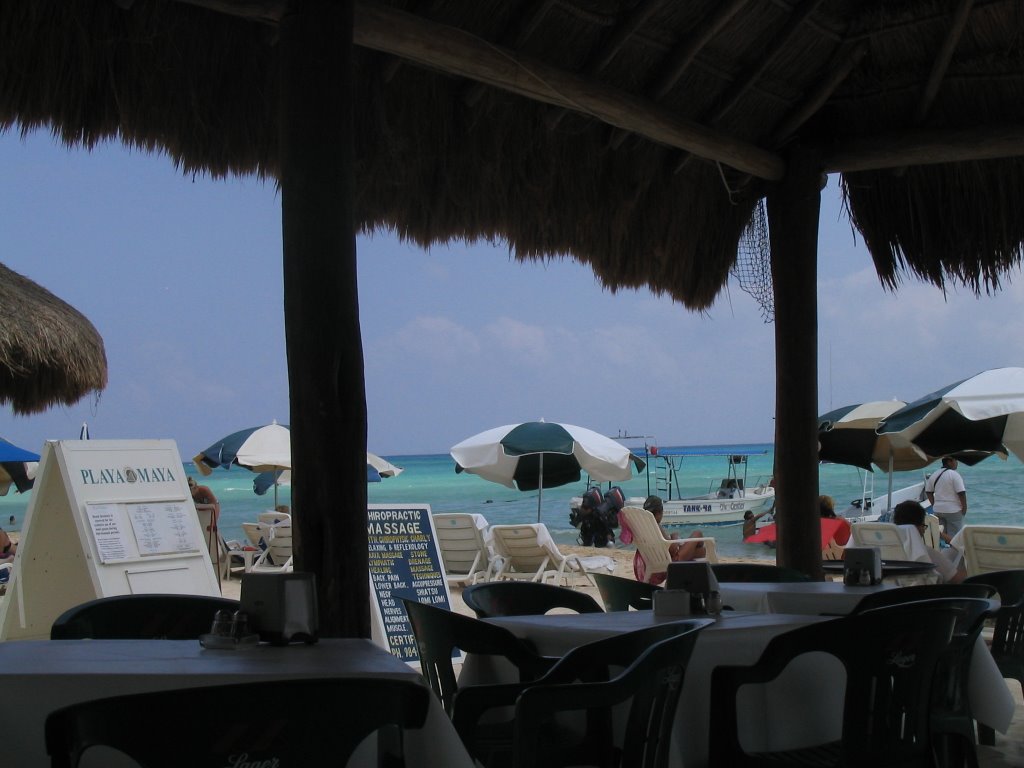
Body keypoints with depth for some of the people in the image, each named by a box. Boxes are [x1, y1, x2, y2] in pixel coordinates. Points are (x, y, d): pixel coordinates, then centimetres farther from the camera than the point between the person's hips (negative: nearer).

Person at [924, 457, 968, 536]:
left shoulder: (934, 475, 8)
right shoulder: (954, 474, -13)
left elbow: (928, 492, 13)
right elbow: (961, 493, -18)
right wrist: (964, 507, -8)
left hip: (937, 510, 6)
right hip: (953, 510, -6)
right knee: (954, 535, -2)